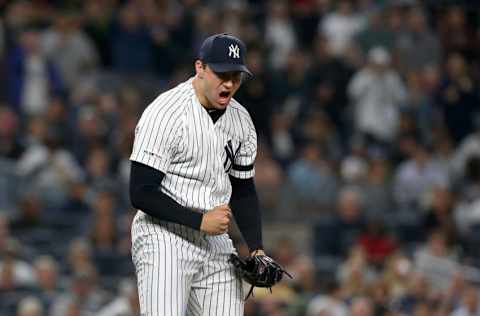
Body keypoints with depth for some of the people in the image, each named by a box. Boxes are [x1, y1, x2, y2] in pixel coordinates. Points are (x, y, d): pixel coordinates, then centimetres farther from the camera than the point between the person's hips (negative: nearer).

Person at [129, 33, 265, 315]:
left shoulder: (241, 120, 10)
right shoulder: (164, 114, -13)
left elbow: (243, 191, 19)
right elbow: (141, 193, -17)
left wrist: (257, 248, 5)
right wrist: (200, 221, -18)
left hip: (217, 244, 7)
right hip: (163, 238, -7)